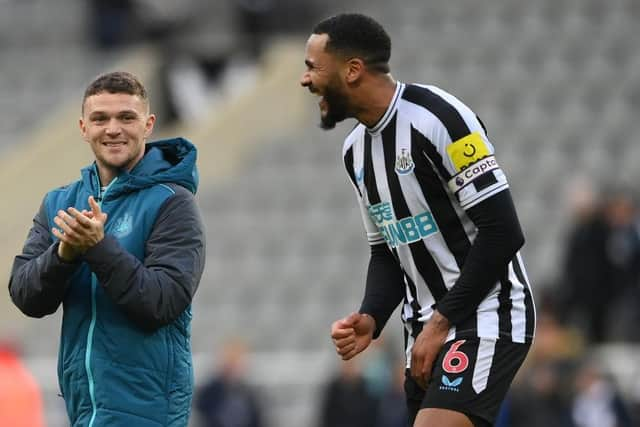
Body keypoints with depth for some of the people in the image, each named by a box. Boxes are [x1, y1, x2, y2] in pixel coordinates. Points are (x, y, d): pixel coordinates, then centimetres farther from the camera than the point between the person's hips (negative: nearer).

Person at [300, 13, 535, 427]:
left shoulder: (437, 117, -17)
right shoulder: (357, 150, 11)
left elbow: (502, 232, -19)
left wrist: (442, 322, -17)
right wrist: (370, 319, -1)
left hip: (486, 319, -9)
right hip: (431, 329, 9)